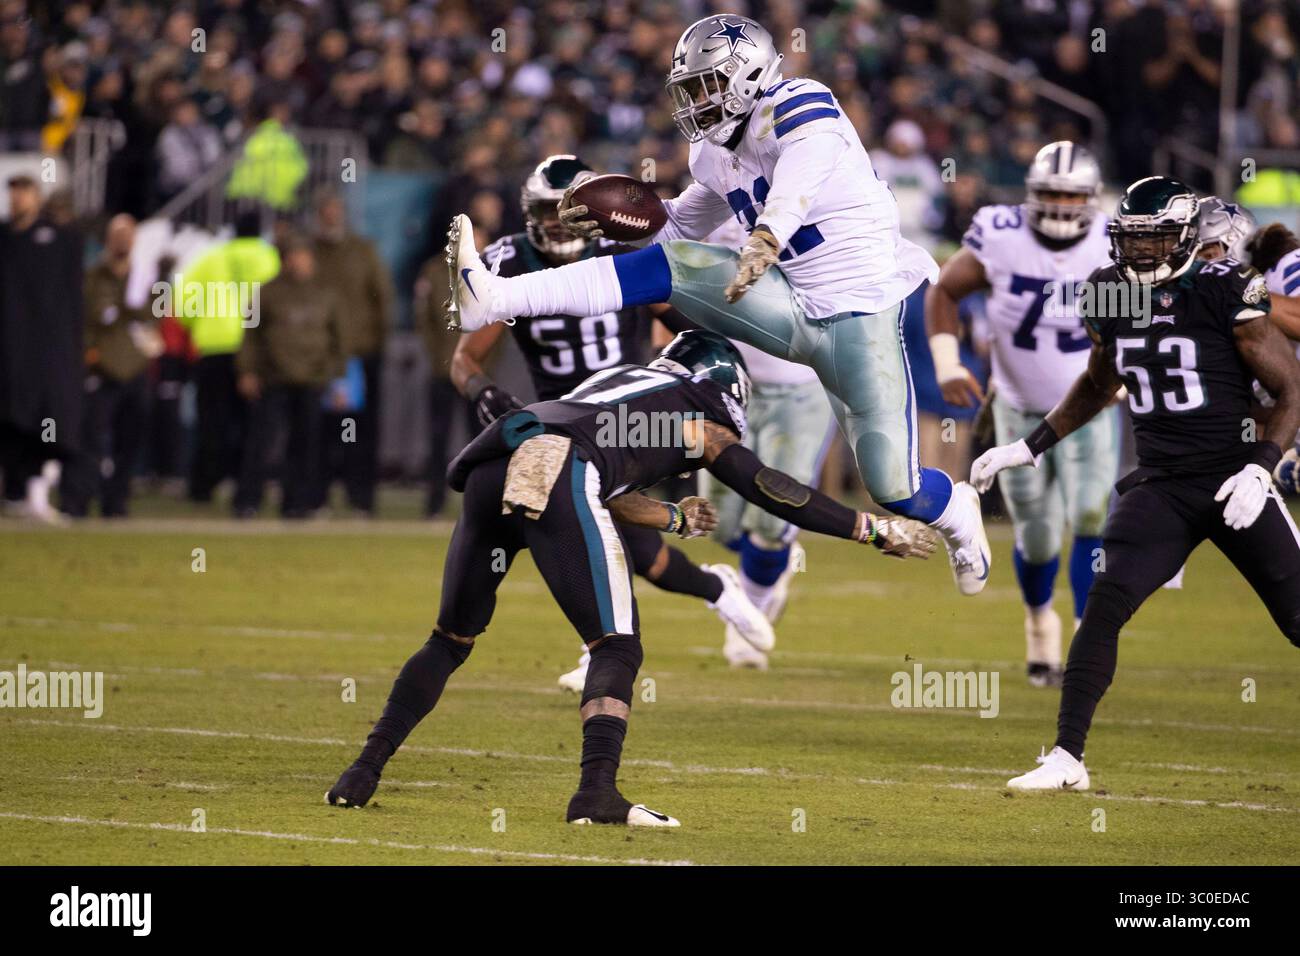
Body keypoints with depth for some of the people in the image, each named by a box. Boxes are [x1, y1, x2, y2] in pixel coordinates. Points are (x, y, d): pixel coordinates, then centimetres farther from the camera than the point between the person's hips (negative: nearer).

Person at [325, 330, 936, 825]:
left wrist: (673, 520, 59)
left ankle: (364, 771, 15)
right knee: (616, 646, 3)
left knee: (452, 638, 20)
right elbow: (775, 494, 20)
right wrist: (875, 531, 27)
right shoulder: (697, 419, 22)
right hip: (555, 480, -6)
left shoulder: (621, 380, 38)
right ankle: (597, 792, -15)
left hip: (488, 474, 6)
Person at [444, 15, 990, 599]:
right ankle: (494, 301, -18)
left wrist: (766, 238, -57)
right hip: (797, 311, 7)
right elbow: (677, 228, 24)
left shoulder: (797, 109, -16)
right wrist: (606, 222, 5)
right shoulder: (716, 156, 10)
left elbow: (798, 180, -38)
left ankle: (956, 513, 27)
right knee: (666, 265, -11)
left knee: (892, 488, -10)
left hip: (861, 314, -7)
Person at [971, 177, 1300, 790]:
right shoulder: (1109, 297, 5)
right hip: (1159, 483, 4)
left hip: (1232, 480, -4)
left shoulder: (1225, 292, -11)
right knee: (1106, 604, -13)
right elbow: (1098, 385, 25)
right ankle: (1066, 757, -9)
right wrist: (1029, 447, 20)